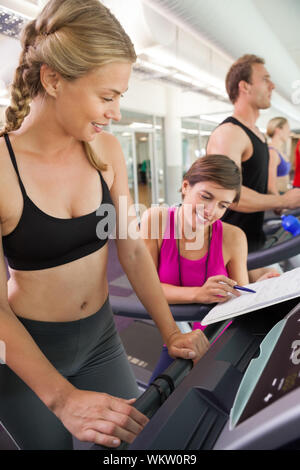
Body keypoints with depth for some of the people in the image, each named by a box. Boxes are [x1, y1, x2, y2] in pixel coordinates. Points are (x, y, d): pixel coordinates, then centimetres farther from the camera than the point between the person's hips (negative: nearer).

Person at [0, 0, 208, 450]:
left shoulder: (106, 150, -7)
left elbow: (132, 250, -3)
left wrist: (171, 332, -10)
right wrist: (62, 398, -27)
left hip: (100, 336, 4)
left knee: (139, 439, 18)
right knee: (52, 440, 18)